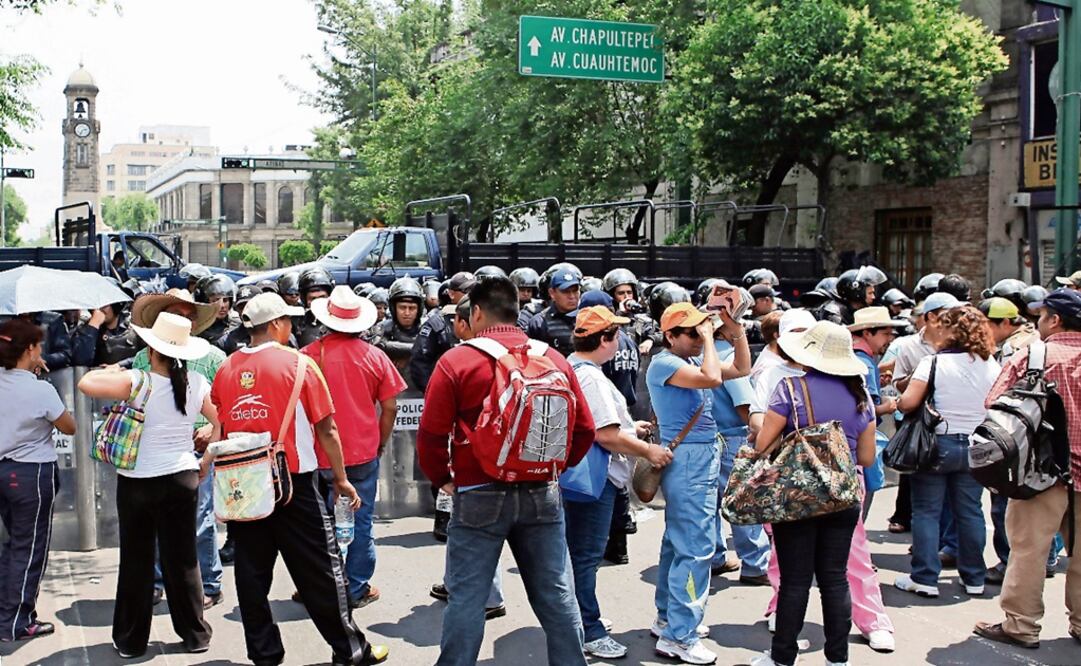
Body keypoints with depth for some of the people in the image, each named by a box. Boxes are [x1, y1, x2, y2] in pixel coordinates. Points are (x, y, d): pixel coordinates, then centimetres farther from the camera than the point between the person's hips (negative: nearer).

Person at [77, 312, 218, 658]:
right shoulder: (197, 383, -4)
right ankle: (195, 634, 20)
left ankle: (131, 639, 21)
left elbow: (85, 383, -15)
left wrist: (111, 371, 4)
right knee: (182, 559, 11)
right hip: (182, 478, 2)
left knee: (136, 561, 11)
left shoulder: (137, 382, -15)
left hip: (137, 481, -2)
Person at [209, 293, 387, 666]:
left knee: (252, 571, 11)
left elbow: (218, 428, 8)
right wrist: (341, 478, 0)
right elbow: (326, 428, -8)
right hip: (293, 481, -4)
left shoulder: (226, 370, 3)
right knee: (320, 569, 5)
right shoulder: (298, 364, -9)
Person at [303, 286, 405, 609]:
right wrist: (380, 444, 13)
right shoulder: (374, 356, -4)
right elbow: (390, 408, 0)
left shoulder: (309, 354, -6)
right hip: (364, 453, 0)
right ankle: (357, 589, 15)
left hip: (320, 454, 0)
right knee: (361, 523, 9)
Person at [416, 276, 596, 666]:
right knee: (555, 595, 12)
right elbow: (584, 430, 6)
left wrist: (442, 478, 7)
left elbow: (431, 434, -8)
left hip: (479, 496, -3)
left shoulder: (456, 361, -7)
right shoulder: (555, 360, 4)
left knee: (466, 597, 5)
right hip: (542, 495, 3)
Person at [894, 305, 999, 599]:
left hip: (937, 445, -5)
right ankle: (974, 578, 20)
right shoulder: (991, 365, 2)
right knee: (970, 511, 12)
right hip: (975, 446, 5)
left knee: (926, 511, 3)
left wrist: (896, 402, 2)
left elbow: (908, 402, -18)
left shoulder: (934, 362, -13)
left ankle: (925, 578, 5)